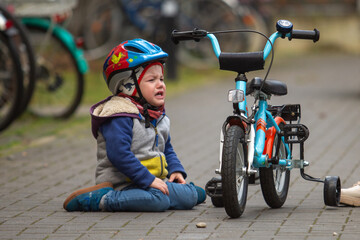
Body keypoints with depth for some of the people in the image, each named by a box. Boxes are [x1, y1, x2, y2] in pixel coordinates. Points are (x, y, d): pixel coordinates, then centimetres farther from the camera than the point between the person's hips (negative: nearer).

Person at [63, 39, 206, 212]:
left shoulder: (158, 117, 17)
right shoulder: (121, 116, -14)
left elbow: (167, 149, 29)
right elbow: (119, 153, -24)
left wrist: (176, 170, 9)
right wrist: (147, 179, -26)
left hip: (153, 179, 8)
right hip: (121, 183, -8)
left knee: (189, 196, -10)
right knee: (158, 200, -35)